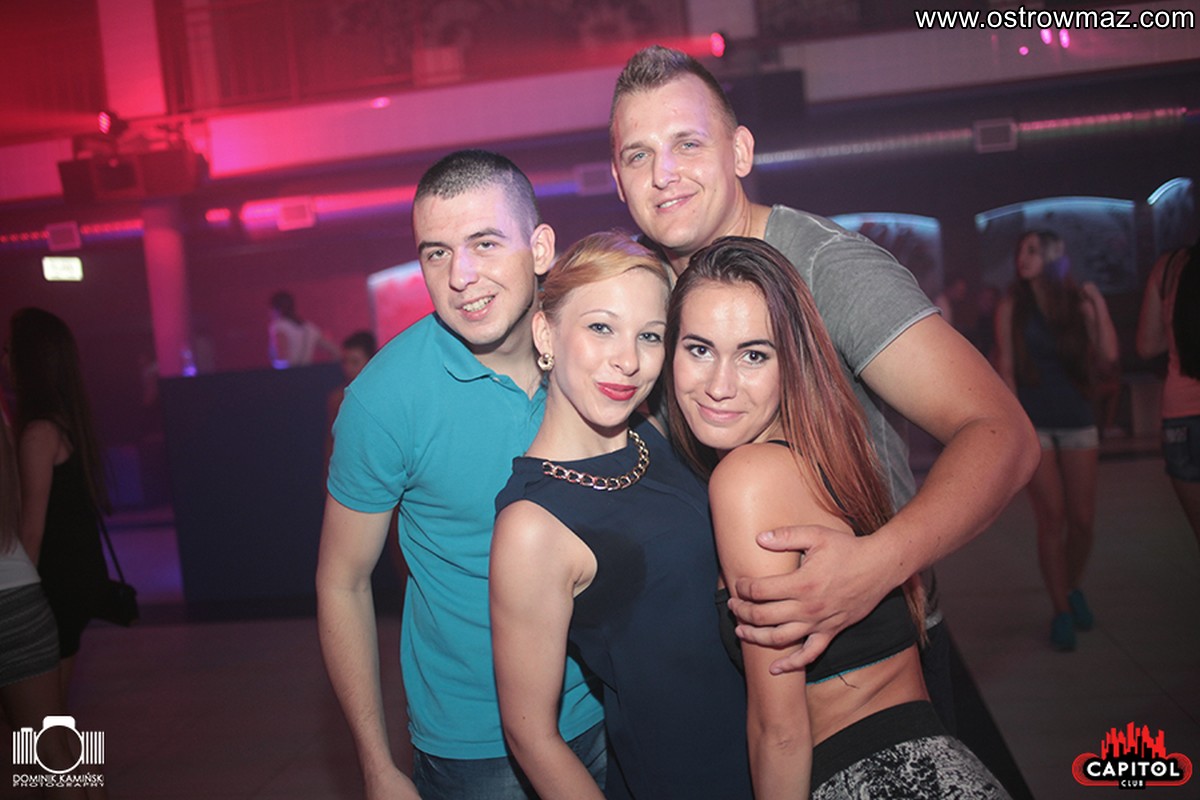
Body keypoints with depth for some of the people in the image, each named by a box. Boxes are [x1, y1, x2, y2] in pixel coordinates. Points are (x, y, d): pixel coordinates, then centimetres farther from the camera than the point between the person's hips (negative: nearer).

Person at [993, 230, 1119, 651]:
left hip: (1077, 421, 2)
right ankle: (1061, 611, 6)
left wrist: (1099, 304, -8)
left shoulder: (1079, 304, 5)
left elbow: (1107, 358, -5)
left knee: (1083, 518, 2)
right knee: (1052, 519, -5)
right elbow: (1005, 367, -3)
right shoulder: (1011, 308, 1)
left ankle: (1073, 588, 28)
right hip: (1033, 423, -2)